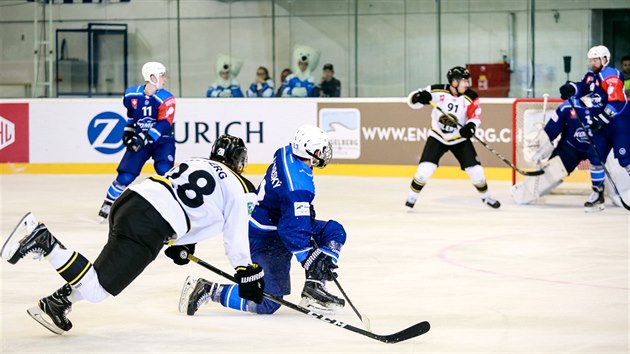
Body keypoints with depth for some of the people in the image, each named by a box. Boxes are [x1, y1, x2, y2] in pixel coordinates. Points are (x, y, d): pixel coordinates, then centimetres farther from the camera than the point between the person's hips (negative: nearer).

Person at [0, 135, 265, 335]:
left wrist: (180, 243, 45)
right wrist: (247, 274, 22)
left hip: (128, 202, 8)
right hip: (149, 227, -8)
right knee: (95, 289, -9)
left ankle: (56, 303, 9)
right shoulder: (236, 188, 9)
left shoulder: (196, 163, 29)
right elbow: (236, 239, 10)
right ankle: (43, 241, -22)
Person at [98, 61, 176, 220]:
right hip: (138, 140, 2)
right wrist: (129, 129, 12)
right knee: (125, 176, -4)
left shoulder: (166, 99, -16)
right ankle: (107, 206, 14)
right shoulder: (132, 94, -6)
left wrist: (145, 138, -35)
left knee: (165, 171, -24)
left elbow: (164, 124, -27)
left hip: (162, 141, -2)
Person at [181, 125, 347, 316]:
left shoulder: (285, 154, -3)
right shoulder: (298, 184, -30)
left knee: (335, 231, 6)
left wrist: (308, 212, 26)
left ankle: (314, 288, 3)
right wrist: (311, 259, -31)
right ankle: (208, 291, -6)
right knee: (267, 304, -10)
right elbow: (294, 229, -33)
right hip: (265, 238, -10)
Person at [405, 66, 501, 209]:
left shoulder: (471, 97, -14)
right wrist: (420, 97, -39)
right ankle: (412, 196, 4)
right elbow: (412, 99, -15)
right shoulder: (438, 91, -19)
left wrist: (471, 126, -38)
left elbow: (475, 116, -16)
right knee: (425, 169, -16)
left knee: (475, 169, -1)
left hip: (460, 139, 2)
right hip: (437, 137, -2)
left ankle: (485, 196, 24)